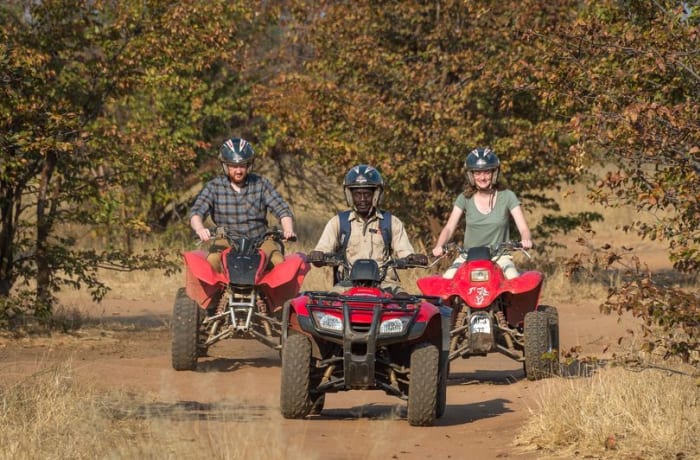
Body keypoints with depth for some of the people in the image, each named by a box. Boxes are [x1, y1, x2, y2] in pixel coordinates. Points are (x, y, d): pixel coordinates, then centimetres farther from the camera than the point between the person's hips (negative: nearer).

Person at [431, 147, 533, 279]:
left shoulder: (507, 197, 1)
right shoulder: (465, 198, 5)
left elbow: (523, 228, -5)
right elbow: (449, 227, -1)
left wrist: (525, 239, -30)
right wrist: (439, 246, -23)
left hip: (499, 255, -1)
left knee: (514, 279, -32)